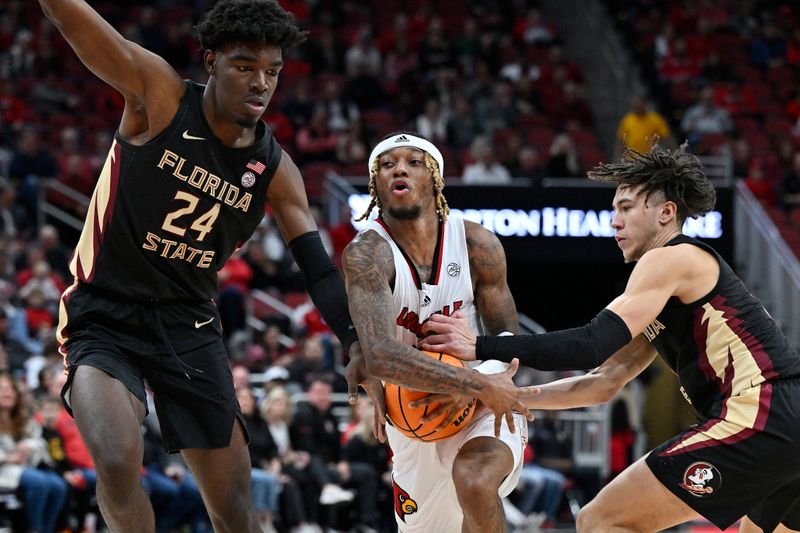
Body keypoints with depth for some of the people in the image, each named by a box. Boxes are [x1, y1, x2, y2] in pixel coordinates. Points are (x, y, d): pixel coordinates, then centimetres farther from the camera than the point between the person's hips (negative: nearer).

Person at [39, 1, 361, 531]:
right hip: (104, 321, -4)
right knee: (120, 463, -29)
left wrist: (360, 346, -17)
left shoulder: (274, 169, -1)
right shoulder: (158, 95, -11)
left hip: (189, 327, 4)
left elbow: (321, 272, -2)